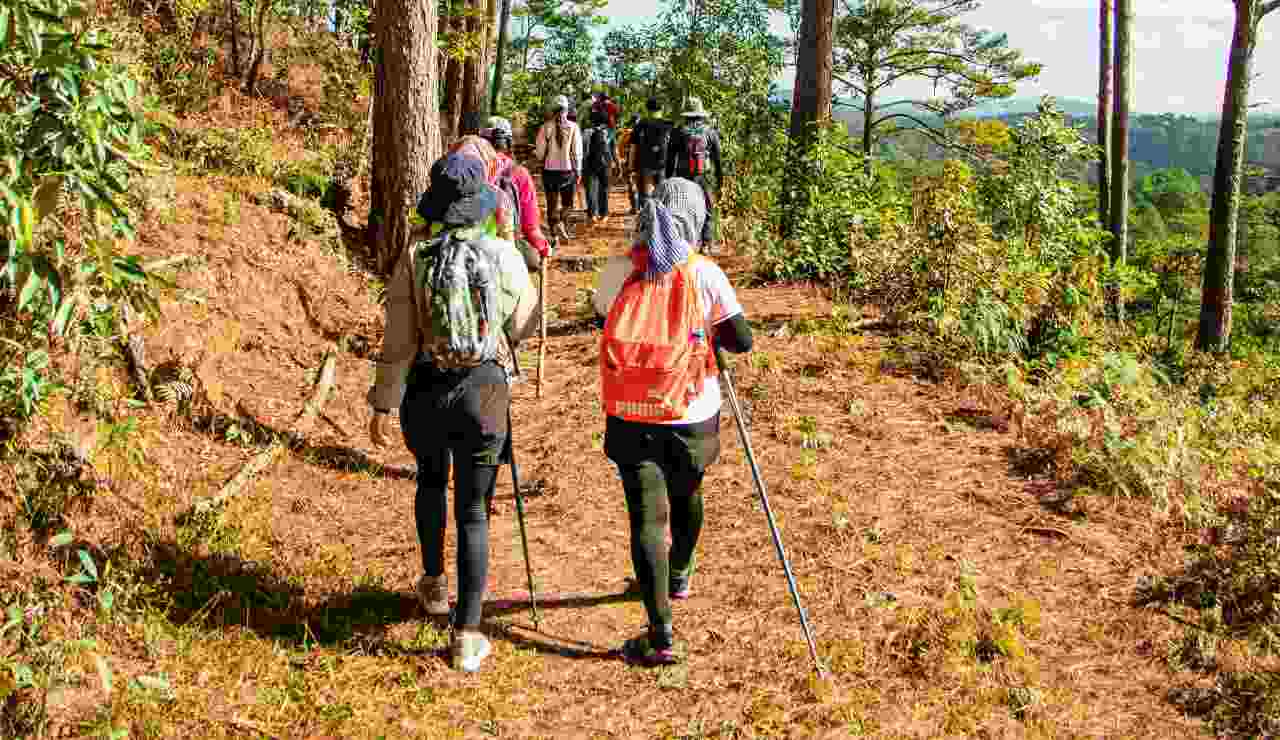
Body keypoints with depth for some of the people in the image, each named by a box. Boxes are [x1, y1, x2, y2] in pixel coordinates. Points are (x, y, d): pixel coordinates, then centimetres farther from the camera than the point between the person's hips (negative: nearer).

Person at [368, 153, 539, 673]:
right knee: (473, 512, 5)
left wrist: (384, 403, 1)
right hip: (485, 391, -1)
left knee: (431, 480, 30)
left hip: (425, 390, 1)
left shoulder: (413, 258, -8)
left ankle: (434, 584, 42)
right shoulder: (505, 258, -6)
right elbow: (524, 326, 6)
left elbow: (398, 342, -7)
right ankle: (467, 634, 4)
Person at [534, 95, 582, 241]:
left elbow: (539, 152, -3)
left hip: (549, 169, 1)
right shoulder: (573, 127, -6)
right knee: (567, 202, 12)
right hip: (568, 170, -1)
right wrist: (578, 171, 6)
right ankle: (561, 222, -14)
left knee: (552, 203, 11)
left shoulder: (546, 127, -4)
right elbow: (577, 152, -4)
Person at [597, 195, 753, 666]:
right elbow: (742, 341, -5)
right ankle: (678, 577, 50)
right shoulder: (704, 274, -6)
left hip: (630, 417, 0)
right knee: (686, 496, 26)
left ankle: (661, 635, -6)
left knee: (647, 518, 0)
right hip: (691, 415, 1)